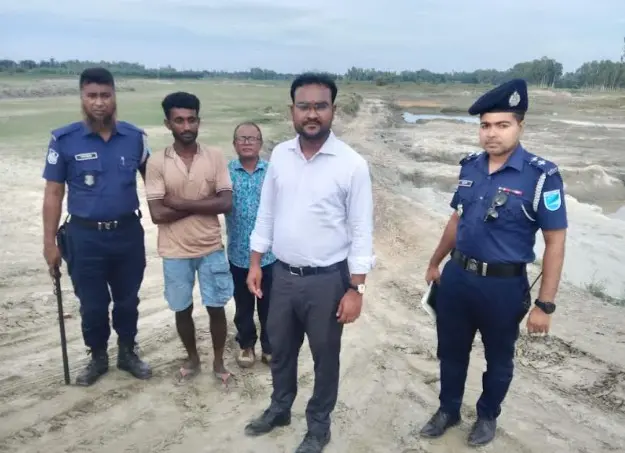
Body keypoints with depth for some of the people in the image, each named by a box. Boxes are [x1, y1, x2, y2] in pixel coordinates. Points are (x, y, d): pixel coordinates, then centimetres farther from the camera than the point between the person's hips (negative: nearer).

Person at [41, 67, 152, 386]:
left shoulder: (134, 137, -3)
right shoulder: (64, 140, -8)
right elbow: (53, 193, -3)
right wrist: (49, 242, -5)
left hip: (128, 232, 2)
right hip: (84, 236, -1)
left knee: (127, 300, 16)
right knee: (92, 305, 12)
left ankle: (127, 353, 37)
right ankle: (97, 357, 35)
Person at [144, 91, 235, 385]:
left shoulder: (215, 157, -5)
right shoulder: (156, 163, -8)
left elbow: (226, 203, -13)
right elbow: (158, 214, -14)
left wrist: (182, 202, -18)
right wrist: (202, 204, -14)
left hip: (211, 248, 0)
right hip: (175, 252, 0)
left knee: (216, 308, 10)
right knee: (182, 310, 15)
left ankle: (219, 361, 32)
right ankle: (192, 359, 38)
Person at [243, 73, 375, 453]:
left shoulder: (352, 164, -13)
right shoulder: (279, 155, 0)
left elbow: (361, 231, -11)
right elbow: (266, 213, 8)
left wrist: (356, 289, -12)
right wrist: (255, 263, 8)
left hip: (327, 279, -4)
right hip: (283, 275, 4)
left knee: (325, 356, 15)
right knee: (280, 349, 22)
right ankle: (280, 408, 47)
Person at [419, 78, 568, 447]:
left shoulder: (541, 175, -16)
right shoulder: (470, 167, 0)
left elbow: (555, 242, -13)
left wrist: (545, 304, -14)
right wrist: (436, 262, 20)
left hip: (504, 286, -4)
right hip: (457, 277, 5)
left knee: (498, 359, 19)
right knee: (451, 351, 19)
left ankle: (488, 416, 44)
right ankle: (448, 410, 43)